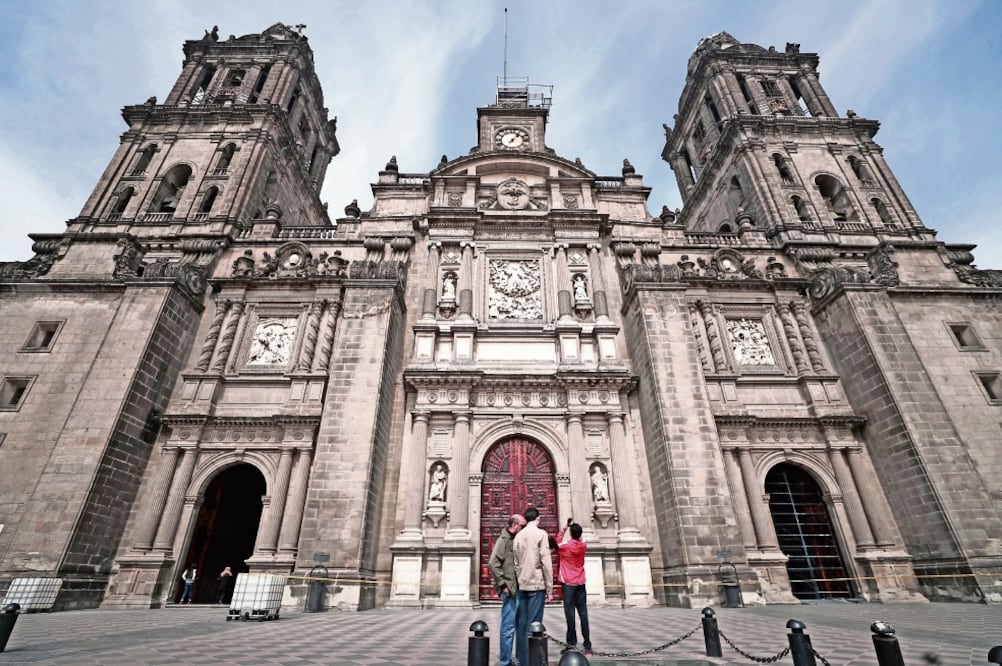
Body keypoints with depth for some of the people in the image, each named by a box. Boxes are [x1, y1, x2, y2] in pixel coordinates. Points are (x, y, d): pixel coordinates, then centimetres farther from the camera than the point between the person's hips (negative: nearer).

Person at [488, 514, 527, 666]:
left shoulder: (517, 540, 12)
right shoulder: (503, 540, -12)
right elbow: (493, 563, -20)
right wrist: (503, 584, -17)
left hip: (519, 589, 8)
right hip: (509, 590, -8)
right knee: (508, 626, 0)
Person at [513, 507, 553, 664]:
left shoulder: (518, 536, 10)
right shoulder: (541, 534, -6)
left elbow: (516, 564, 10)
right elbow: (546, 562, -10)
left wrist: (519, 581, 14)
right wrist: (549, 588, -5)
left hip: (522, 585, 5)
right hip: (537, 584, -5)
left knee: (521, 623, 10)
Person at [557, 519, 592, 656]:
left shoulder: (565, 547, -12)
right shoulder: (583, 546, -2)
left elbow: (558, 541, 9)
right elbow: (578, 540, 21)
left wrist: (565, 528, 11)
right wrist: (573, 527, 19)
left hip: (568, 584, -4)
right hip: (581, 584, 4)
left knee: (570, 614, 0)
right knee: (583, 614, 6)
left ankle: (572, 643, 1)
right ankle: (587, 646, 8)